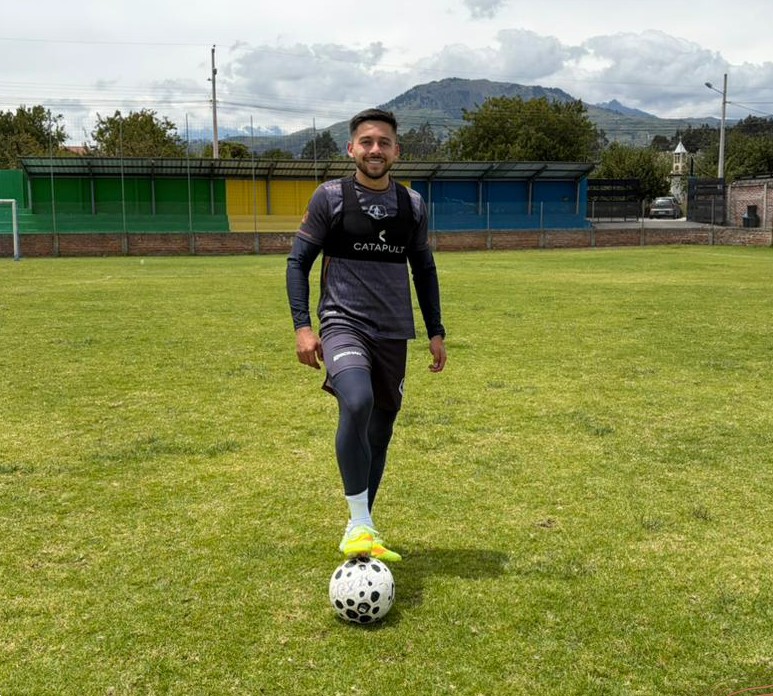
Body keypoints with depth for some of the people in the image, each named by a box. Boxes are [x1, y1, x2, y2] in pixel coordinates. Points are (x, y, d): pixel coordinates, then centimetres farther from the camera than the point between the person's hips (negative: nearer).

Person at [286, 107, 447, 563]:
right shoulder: (330, 197, -2)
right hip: (344, 323, -4)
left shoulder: (413, 205, 8)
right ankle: (359, 527, -24)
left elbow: (425, 270, 17)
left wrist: (436, 331, 13)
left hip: (394, 333, 5)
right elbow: (299, 261, 0)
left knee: (380, 430, 10)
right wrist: (302, 325, -11)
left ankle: (362, 527, 29)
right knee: (358, 404, -32)